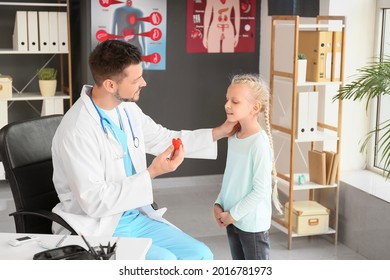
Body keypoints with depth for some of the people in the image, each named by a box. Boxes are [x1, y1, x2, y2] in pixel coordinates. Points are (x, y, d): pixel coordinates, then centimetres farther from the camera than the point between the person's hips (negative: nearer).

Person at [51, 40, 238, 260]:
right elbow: (95, 201, -24)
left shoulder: (127, 109, 1)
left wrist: (219, 132, 13)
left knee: (200, 255, -7)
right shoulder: (77, 131, -24)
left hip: (136, 215, 8)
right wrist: (151, 173, -25)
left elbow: (164, 139, 18)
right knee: (165, 262, -26)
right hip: (98, 227, -7)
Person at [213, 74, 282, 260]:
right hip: (233, 220, 8)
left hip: (252, 223, -8)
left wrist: (234, 214, -16)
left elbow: (261, 190, -21)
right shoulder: (233, 137, 4)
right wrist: (219, 204, 3)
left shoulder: (259, 142, -21)